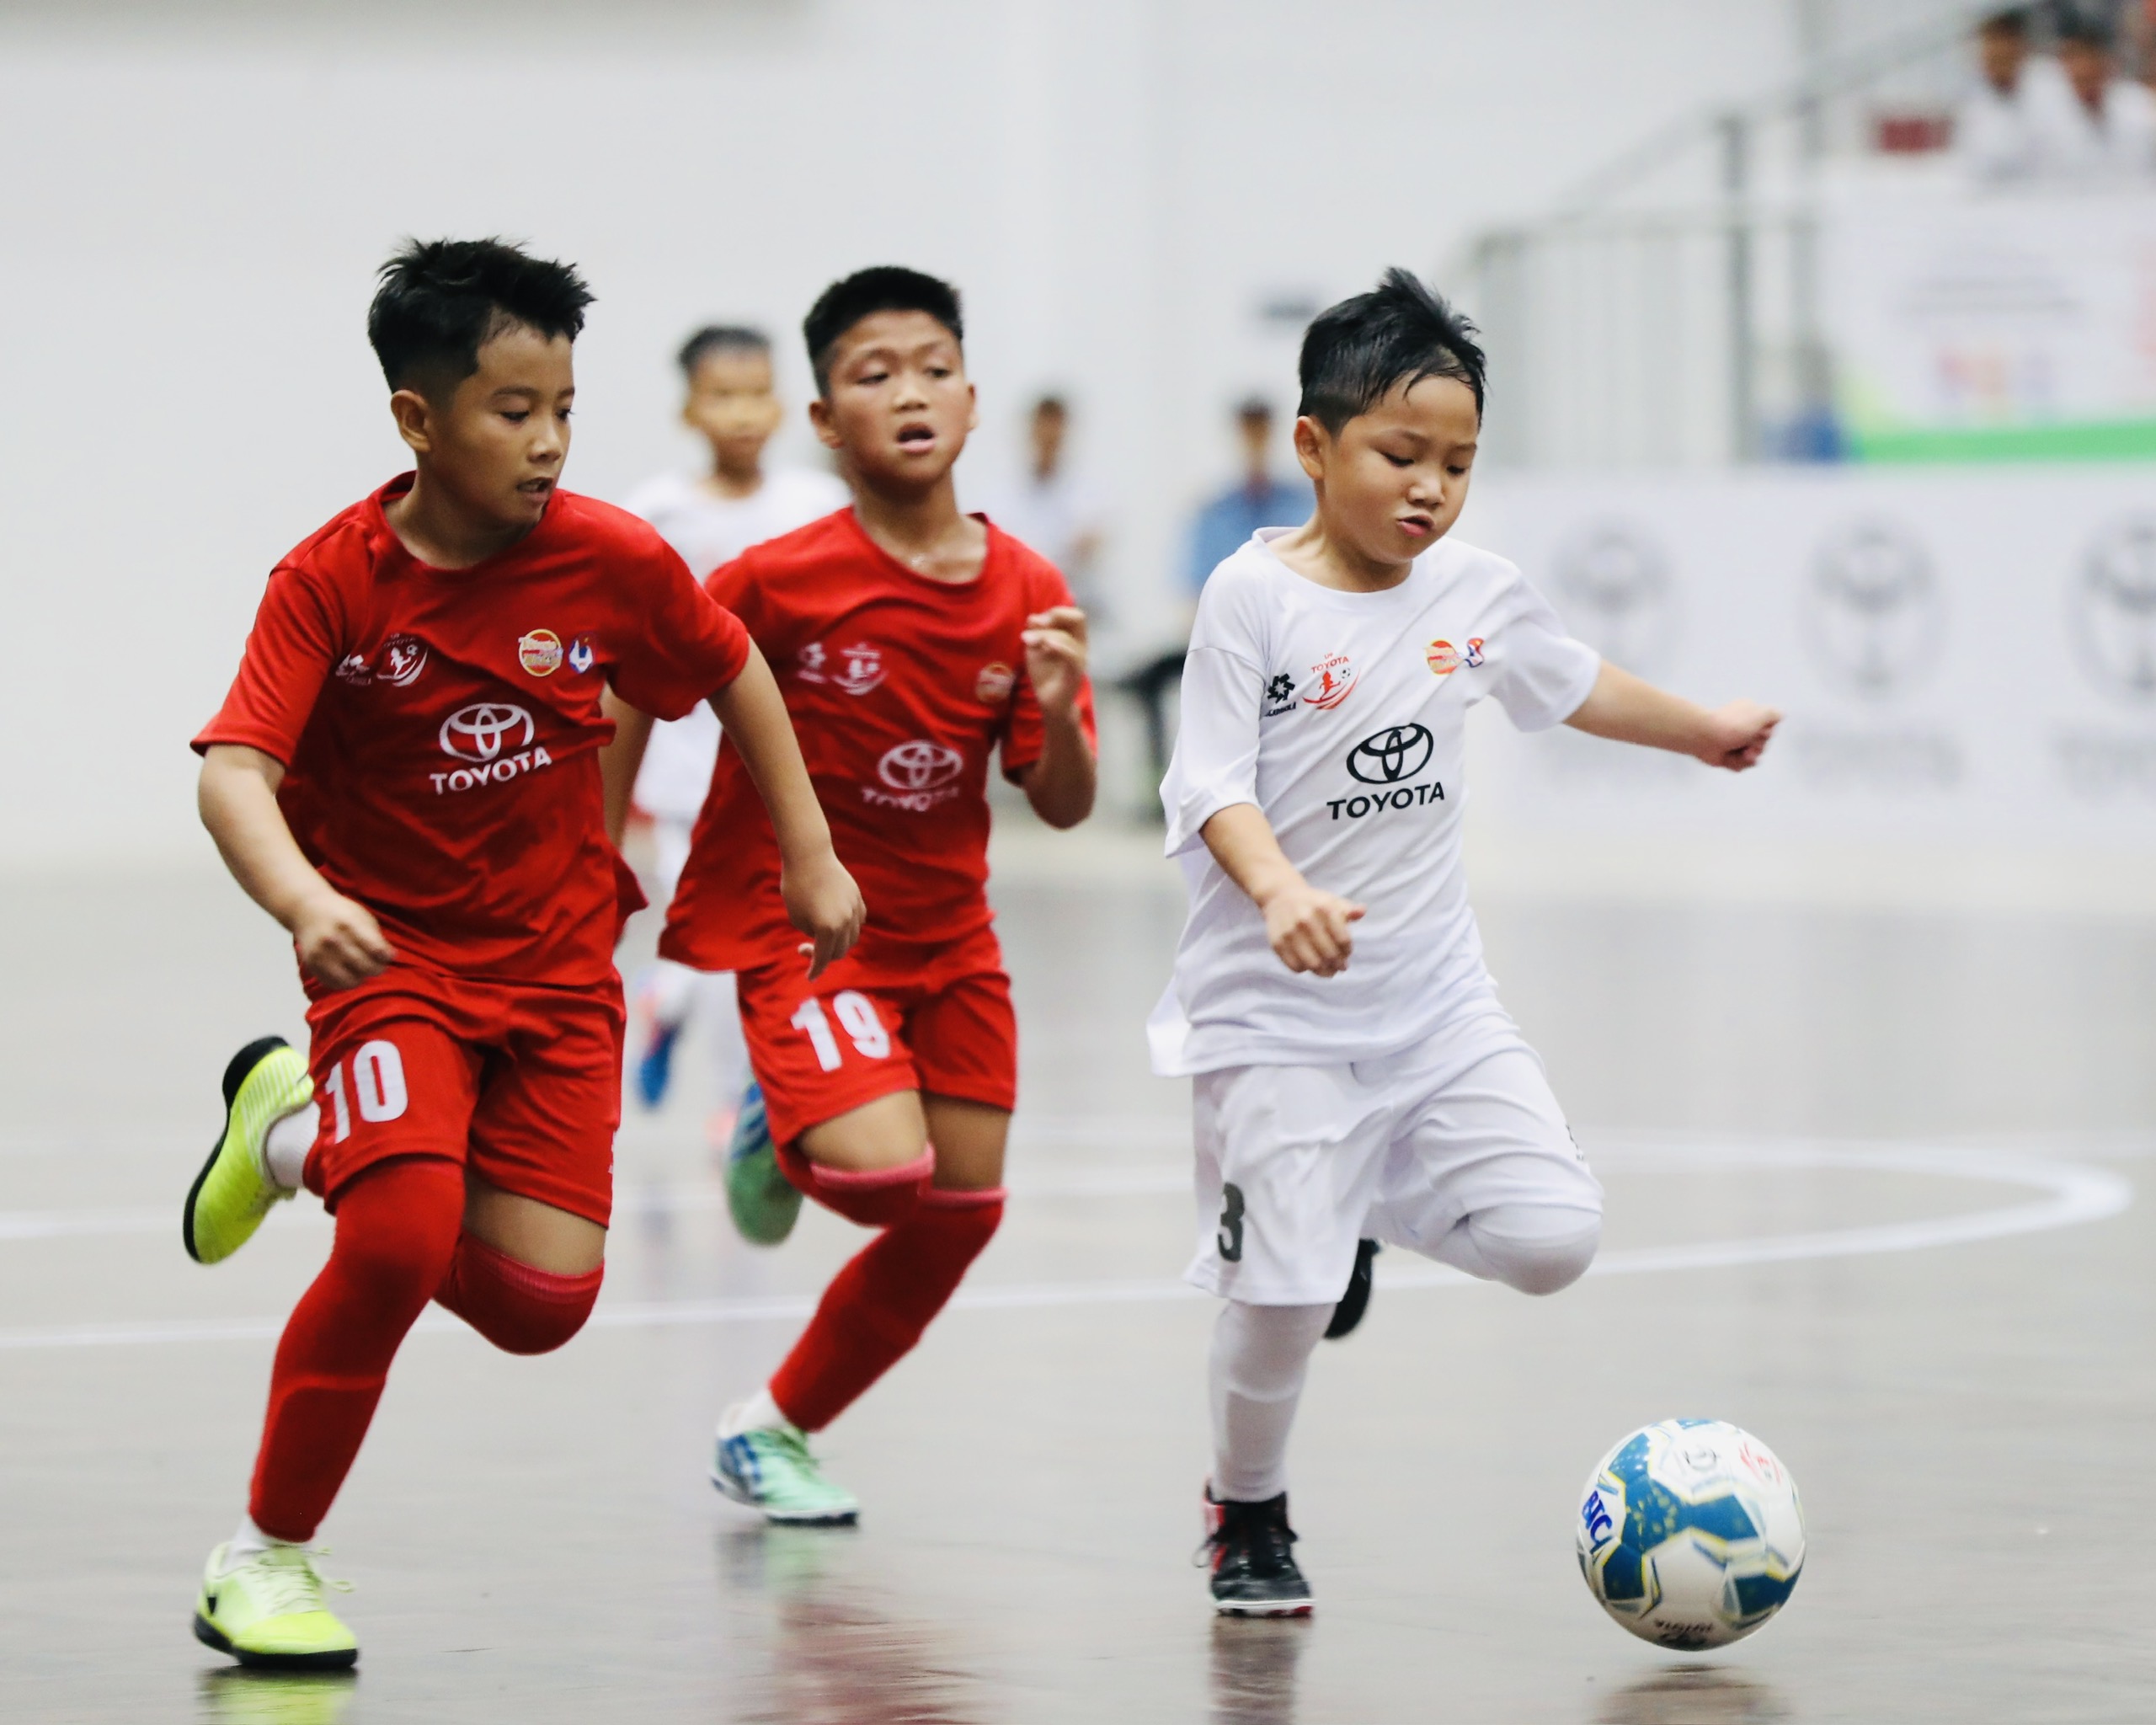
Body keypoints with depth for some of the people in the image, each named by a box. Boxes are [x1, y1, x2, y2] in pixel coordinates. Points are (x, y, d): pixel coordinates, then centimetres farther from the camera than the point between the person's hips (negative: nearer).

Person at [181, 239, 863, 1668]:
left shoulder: (612, 560, -9)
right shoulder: (330, 583, -16)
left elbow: (733, 673, 10)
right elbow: (236, 773, -26)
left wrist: (812, 855, 11)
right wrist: (303, 899, -45)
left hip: (558, 970, 4)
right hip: (394, 962, -3)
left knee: (541, 1305, -4)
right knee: (401, 1245, -25)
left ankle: (303, 1135, 22)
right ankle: (266, 1556, -6)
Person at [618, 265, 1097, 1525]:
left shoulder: (1027, 592, -6)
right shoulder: (781, 580, -17)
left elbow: (1065, 809, -2)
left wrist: (1057, 711, -21)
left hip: (948, 934, 5)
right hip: (796, 923, -5)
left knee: (959, 1215, 6)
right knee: (884, 1172, -26)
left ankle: (776, 1427, 25)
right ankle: (784, 1143, 10)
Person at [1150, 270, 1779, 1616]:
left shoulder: (1476, 594, 5)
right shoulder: (1255, 597, -11)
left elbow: (1574, 684, 25)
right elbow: (1215, 788, -16)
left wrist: (1709, 731, 39)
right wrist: (1280, 892, -34)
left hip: (1435, 998, 5)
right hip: (1276, 1012, -5)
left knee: (1555, 1239, -7)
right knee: (1280, 1291, -8)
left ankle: (1369, 1209, 23)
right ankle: (1248, 1518, 18)